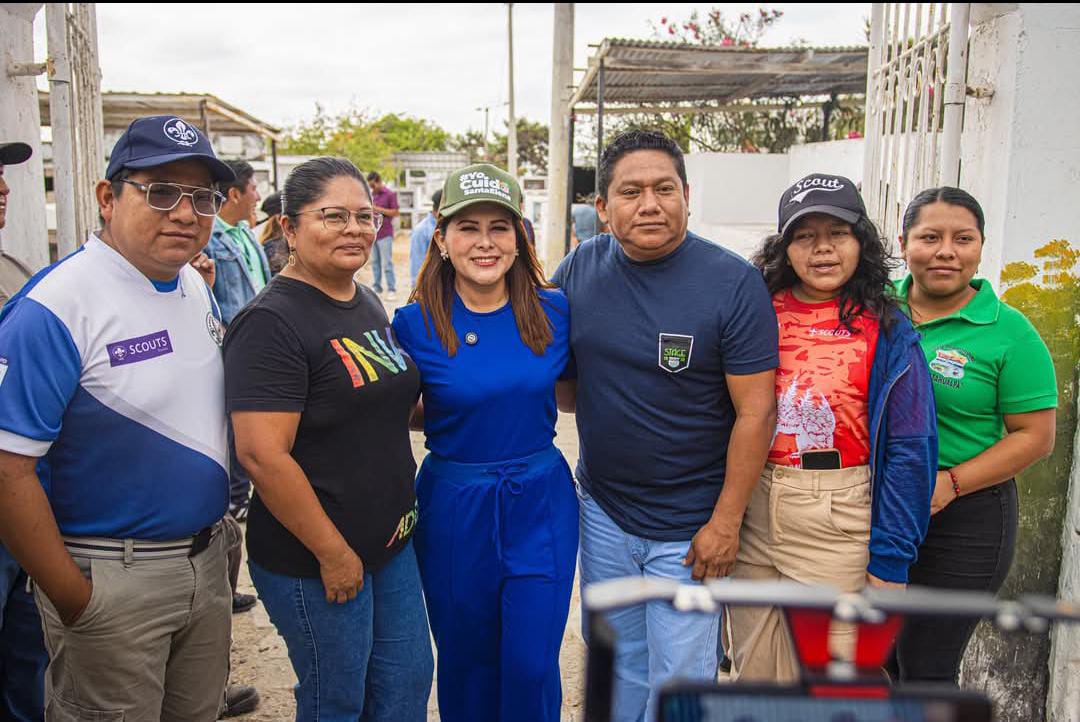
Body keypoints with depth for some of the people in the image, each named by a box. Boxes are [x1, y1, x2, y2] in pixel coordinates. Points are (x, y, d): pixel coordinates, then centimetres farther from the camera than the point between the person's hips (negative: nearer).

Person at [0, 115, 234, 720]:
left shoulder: (197, 288, 4)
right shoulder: (56, 307, -19)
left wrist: (216, 538, 13)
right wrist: (73, 600, -16)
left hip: (206, 557, 7)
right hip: (110, 578, -7)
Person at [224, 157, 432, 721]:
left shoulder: (368, 304, 8)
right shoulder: (272, 323, -19)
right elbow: (262, 455, -24)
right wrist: (333, 553, -20)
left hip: (391, 544, 8)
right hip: (313, 563, -8)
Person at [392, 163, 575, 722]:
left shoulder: (554, 311, -5)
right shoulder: (415, 324, -10)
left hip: (541, 502, 1)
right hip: (454, 511, -1)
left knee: (532, 666, 6)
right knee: (466, 662, 17)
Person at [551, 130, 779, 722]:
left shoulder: (733, 283, -16)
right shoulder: (578, 269, -3)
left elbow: (756, 411, -15)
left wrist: (725, 522, -15)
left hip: (689, 527, -4)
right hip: (601, 509, 4)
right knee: (616, 664, 23)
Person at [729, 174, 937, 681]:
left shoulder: (887, 330, -4)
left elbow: (910, 449, -5)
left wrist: (889, 559, -8)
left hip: (838, 524, -2)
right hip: (750, 514, 3)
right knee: (754, 672, 15)